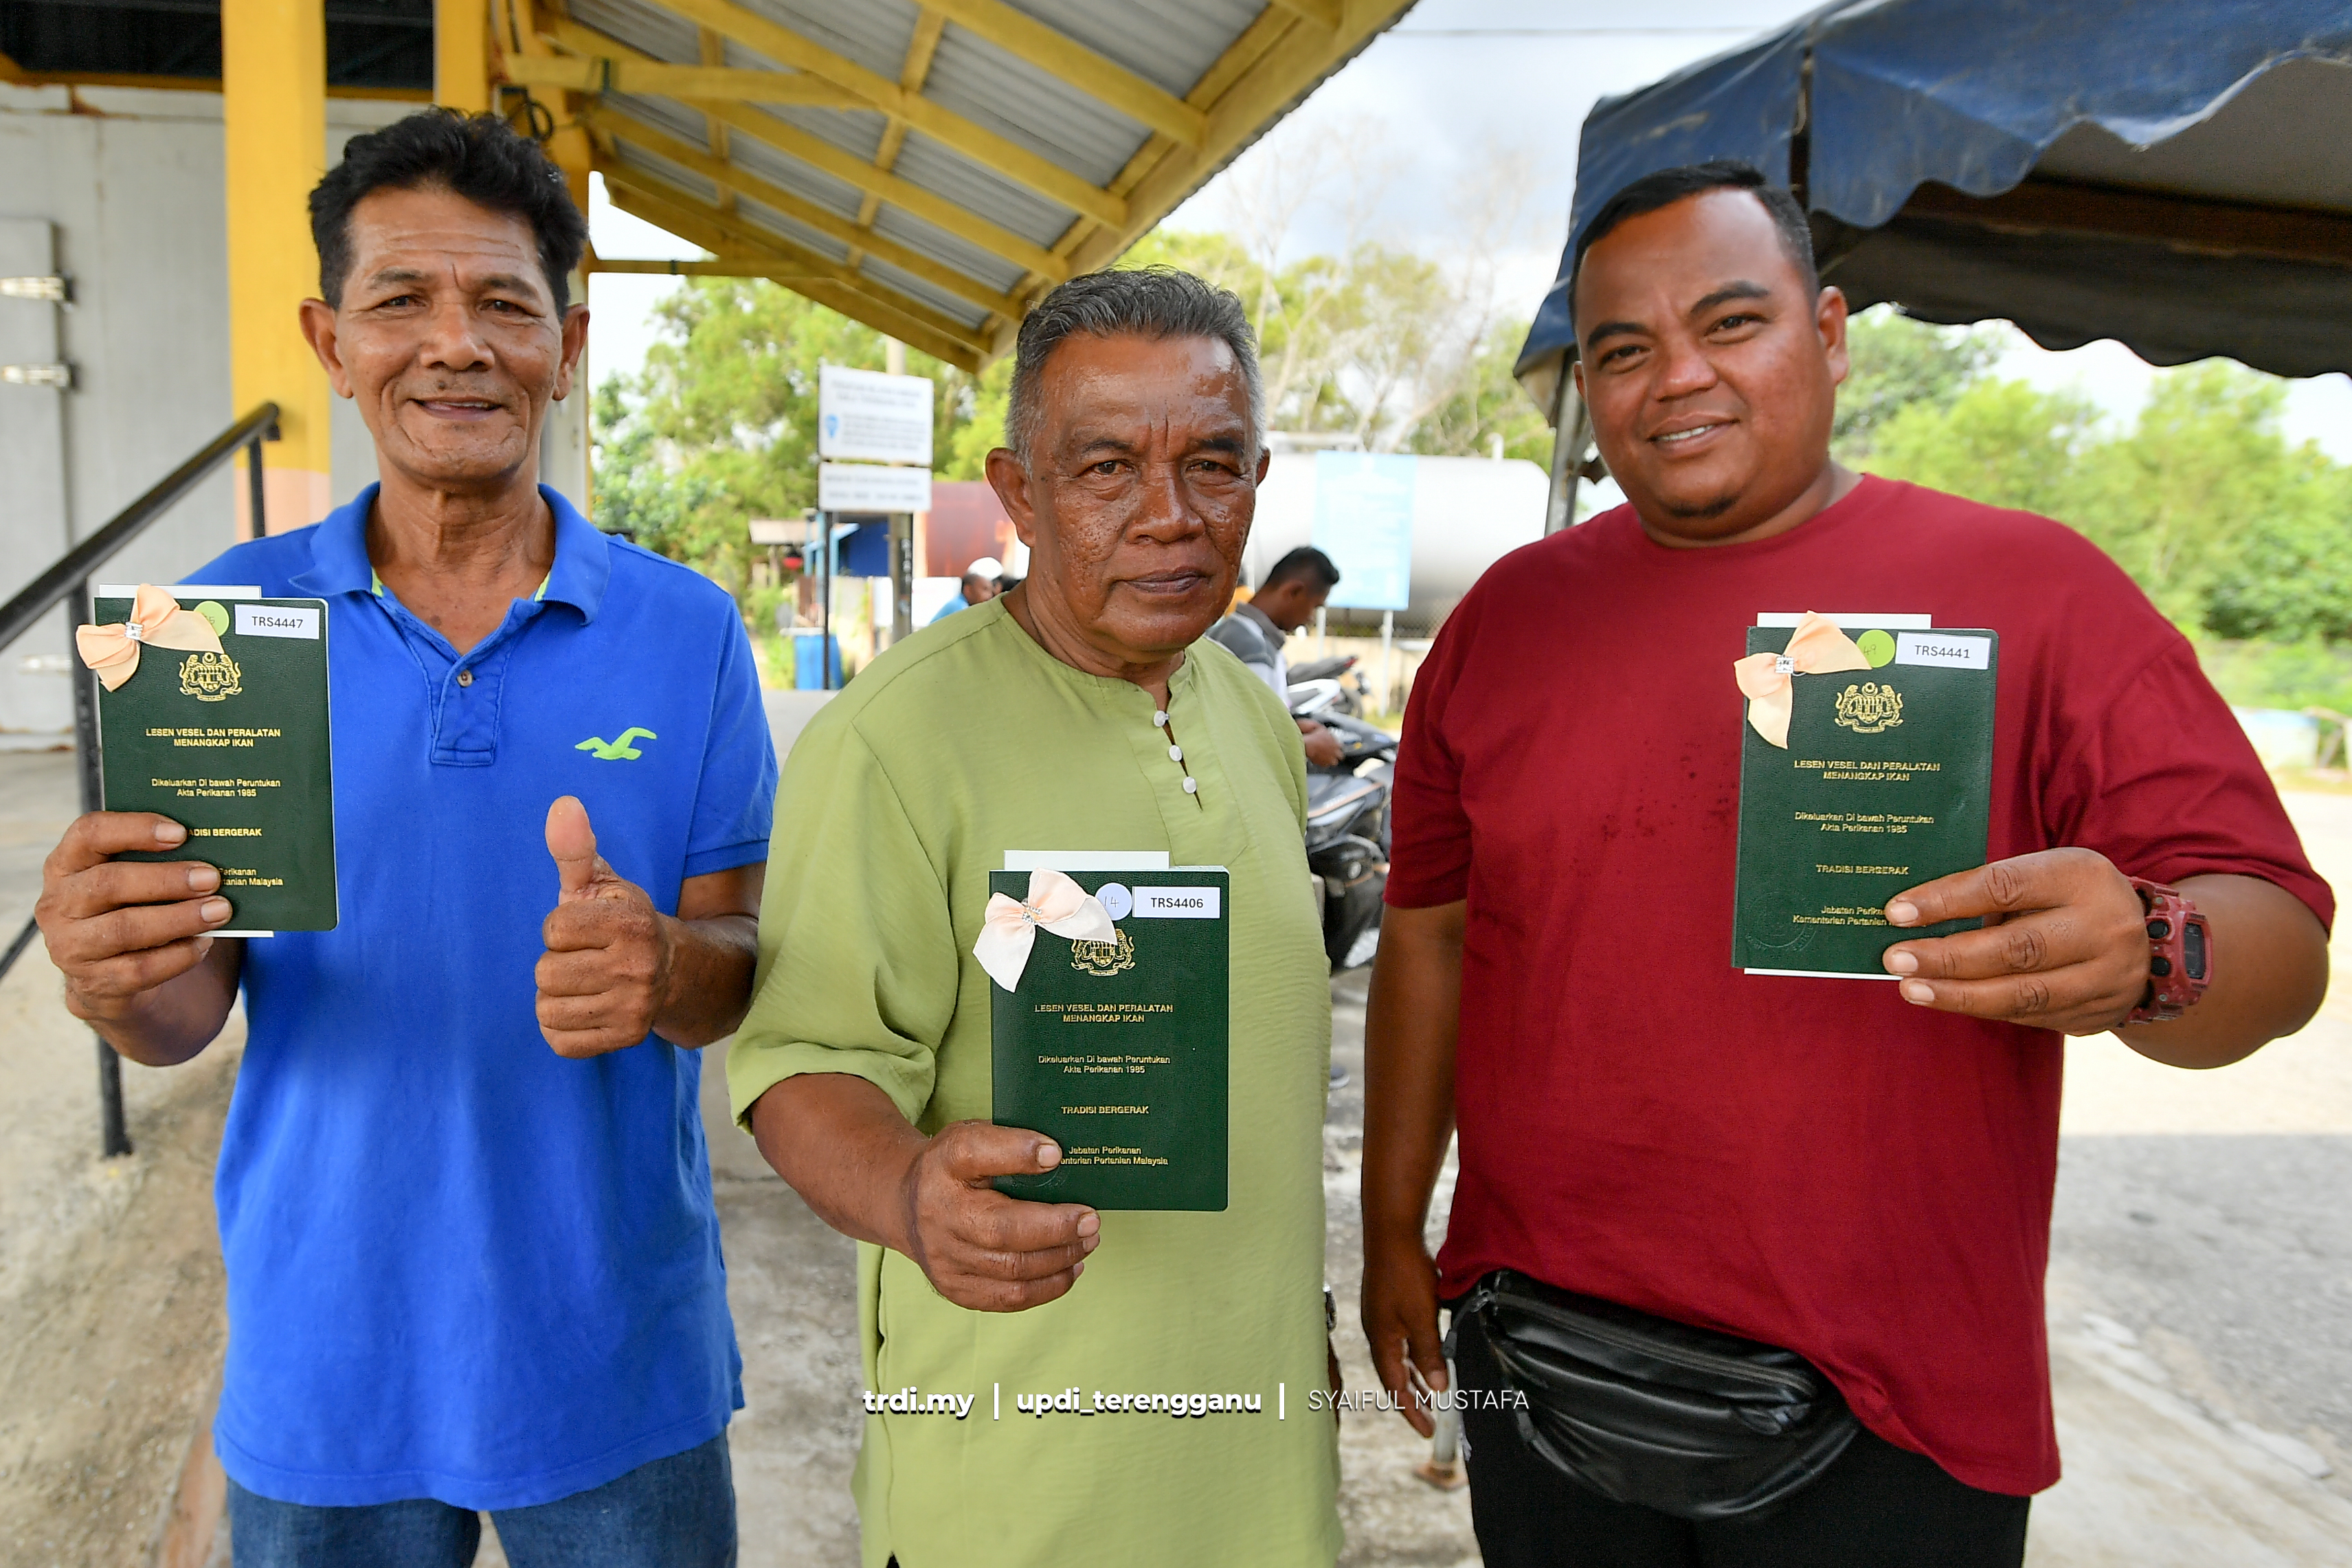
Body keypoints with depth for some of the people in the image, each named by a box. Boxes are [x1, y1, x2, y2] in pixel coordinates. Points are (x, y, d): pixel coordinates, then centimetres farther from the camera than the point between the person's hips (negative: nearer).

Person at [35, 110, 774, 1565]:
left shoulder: (686, 630, -5)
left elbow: (746, 958, -5)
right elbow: (189, 1014, -2)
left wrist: (667, 970, -27)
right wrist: (120, 979, -24)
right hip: (322, 1367, 1)